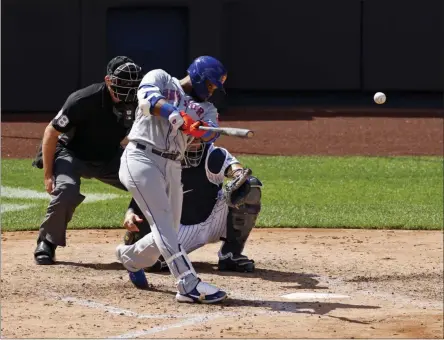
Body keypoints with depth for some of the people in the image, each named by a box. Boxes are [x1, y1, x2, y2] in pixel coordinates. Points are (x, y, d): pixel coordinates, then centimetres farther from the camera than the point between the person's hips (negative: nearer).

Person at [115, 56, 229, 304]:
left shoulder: (206, 109, 17)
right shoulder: (160, 79, 6)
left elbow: (212, 133, -5)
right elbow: (147, 98, -16)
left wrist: (197, 128, -30)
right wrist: (176, 114, -33)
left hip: (172, 168, 7)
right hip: (141, 159, -7)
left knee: (168, 231, 10)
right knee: (163, 221, -18)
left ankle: (131, 257, 40)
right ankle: (190, 284, -28)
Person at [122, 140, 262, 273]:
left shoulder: (214, 155, -13)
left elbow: (235, 169, -31)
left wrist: (240, 175, -57)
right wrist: (130, 213, -32)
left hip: (214, 222, 1)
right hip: (182, 228, -1)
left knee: (250, 186, -23)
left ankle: (231, 254, -12)